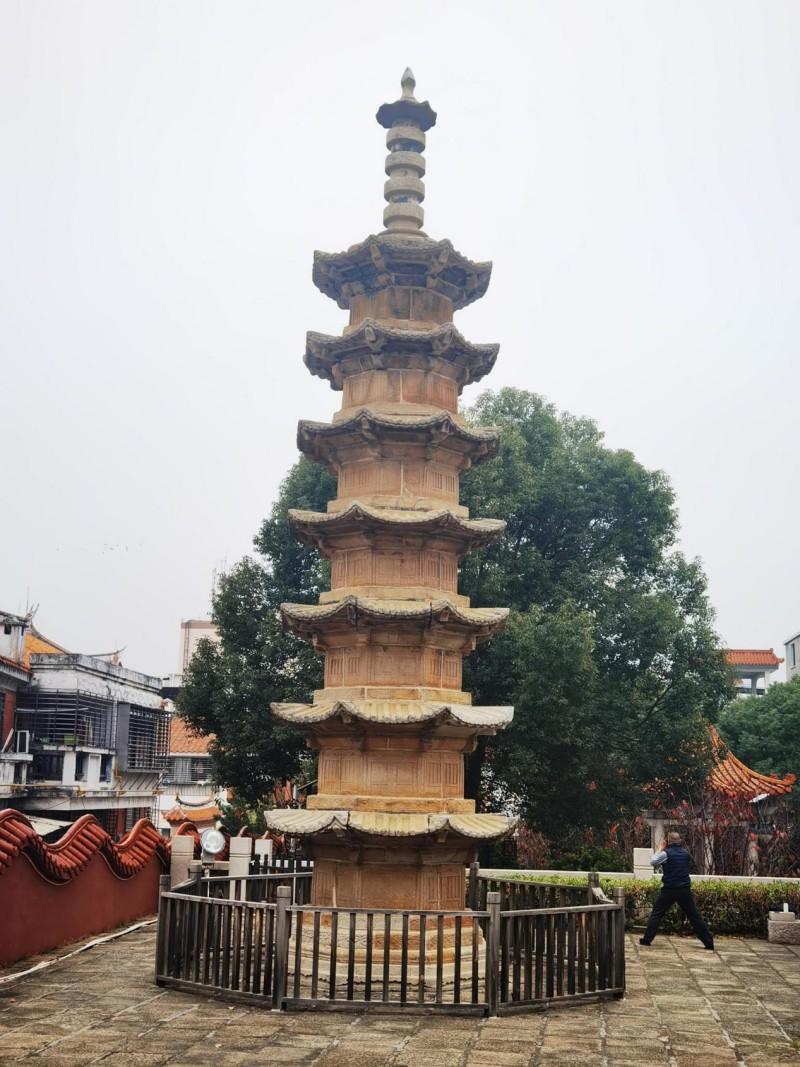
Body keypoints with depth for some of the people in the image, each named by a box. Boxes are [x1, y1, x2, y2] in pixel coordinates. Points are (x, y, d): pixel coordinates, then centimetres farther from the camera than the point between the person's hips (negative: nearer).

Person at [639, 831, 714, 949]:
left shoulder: (666, 854, -9)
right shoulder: (686, 853, 6)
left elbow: (652, 862, 2)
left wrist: (661, 850, 10)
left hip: (669, 889, -3)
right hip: (685, 889, 3)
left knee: (656, 913, 6)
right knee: (694, 915, 7)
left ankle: (647, 939, 2)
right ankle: (708, 942, 4)